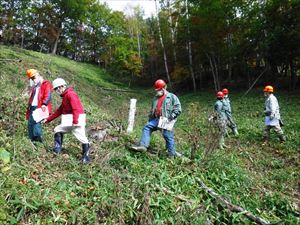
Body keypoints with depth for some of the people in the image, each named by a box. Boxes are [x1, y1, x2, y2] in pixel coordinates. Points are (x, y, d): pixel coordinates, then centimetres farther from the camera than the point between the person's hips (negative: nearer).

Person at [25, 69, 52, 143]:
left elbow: (48, 95, -12)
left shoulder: (46, 84, 4)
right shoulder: (34, 86, 29)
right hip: (32, 107, 8)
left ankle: (38, 139, -23)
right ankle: (32, 140, 7)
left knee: (36, 122, -21)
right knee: (30, 123, 3)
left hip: (40, 108, -8)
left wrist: (44, 104, -27)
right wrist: (28, 108, 19)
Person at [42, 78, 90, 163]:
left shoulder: (70, 94, -10)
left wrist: (75, 121, -29)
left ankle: (86, 156, -5)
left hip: (78, 119, -10)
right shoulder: (65, 96, 21)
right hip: (69, 121, 10)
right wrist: (47, 119, 26)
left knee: (82, 138, -12)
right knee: (57, 129, 17)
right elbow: (59, 111, 26)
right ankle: (57, 148, 21)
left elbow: (76, 108, -22)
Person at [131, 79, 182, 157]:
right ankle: (143, 146, -14)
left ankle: (172, 155, 5)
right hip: (156, 119, 7)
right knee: (147, 128, -8)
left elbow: (178, 109, -5)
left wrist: (171, 117, -14)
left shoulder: (172, 97, 1)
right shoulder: (156, 98, 21)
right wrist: (150, 119, 19)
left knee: (168, 136, -6)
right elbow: (152, 110, 28)